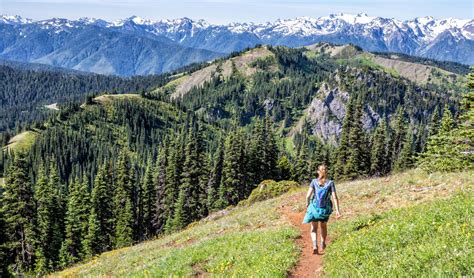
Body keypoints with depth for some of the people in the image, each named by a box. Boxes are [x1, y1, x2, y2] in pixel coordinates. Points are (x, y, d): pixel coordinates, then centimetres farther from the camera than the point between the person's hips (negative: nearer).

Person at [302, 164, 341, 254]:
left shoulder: (314, 181, -4)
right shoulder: (330, 183, -4)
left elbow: (308, 196, -10)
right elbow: (335, 197, -11)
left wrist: (307, 204, 7)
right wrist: (337, 210, -12)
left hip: (314, 207, -1)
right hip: (326, 209, 1)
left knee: (314, 228, 10)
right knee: (323, 226, 25)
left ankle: (315, 245, -12)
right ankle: (322, 244, 38)